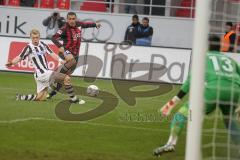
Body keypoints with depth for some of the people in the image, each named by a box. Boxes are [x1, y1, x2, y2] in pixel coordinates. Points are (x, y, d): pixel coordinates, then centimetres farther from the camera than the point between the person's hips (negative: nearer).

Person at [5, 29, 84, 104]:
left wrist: (61, 61, -6)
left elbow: (51, 54, 6)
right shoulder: (29, 47, -9)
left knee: (40, 98, 14)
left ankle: (20, 97, 21)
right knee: (66, 78, -15)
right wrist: (11, 63, -22)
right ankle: (73, 99, -4)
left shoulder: (42, 44, 9)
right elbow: (19, 58, -5)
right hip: (42, 74, -8)